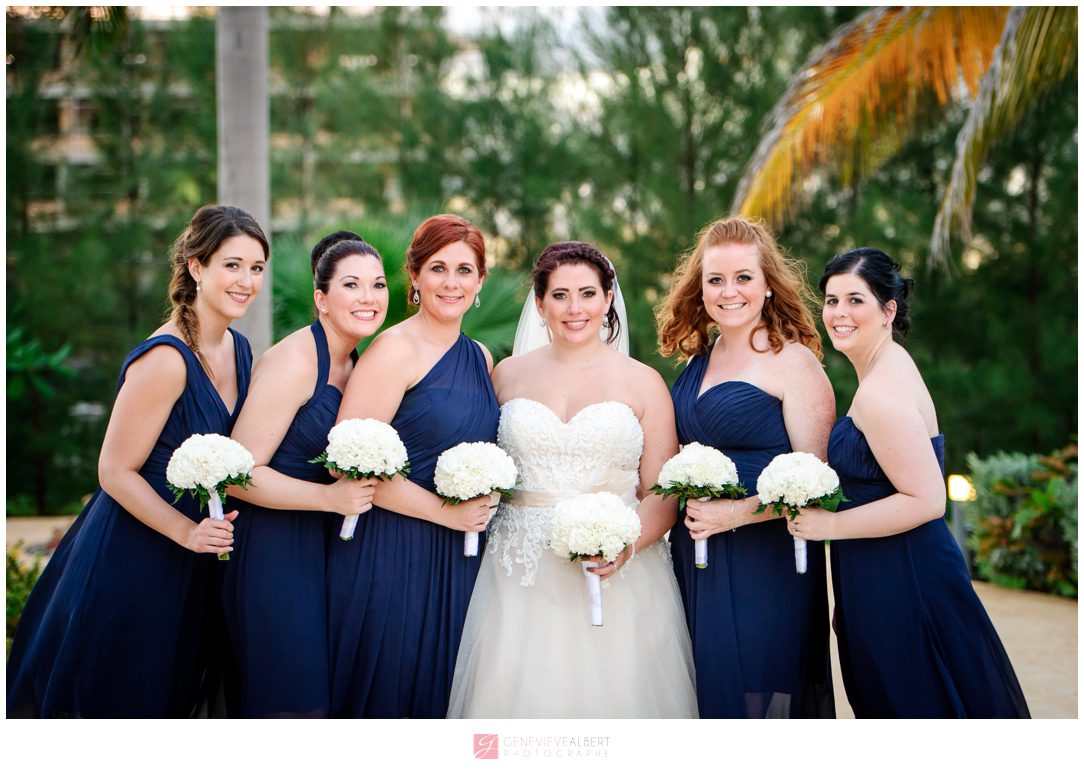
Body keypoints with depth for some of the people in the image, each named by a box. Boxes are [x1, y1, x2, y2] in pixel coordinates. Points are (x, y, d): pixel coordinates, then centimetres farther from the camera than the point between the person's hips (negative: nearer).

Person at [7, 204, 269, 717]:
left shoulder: (238, 349, 4)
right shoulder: (165, 359, -22)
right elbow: (115, 472, -19)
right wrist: (188, 532, -22)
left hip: (190, 571, 8)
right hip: (130, 564, -8)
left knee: (171, 701, 20)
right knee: (118, 702, 6)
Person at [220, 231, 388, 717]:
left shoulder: (356, 363, 10)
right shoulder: (293, 362, -16)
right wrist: (330, 498, -23)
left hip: (326, 548, 8)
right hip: (274, 550, -8)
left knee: (328, 691, 11)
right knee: (290, 701, -4)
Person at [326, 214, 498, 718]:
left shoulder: (481, 358, 11)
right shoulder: (394, 350, -11)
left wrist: (481, 503, 6)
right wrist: (444, 511, -14)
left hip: (458, 559, 7)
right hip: (390, 552, -7)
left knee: (438, 691, 12)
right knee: (383, 695, 1)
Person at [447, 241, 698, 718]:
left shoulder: (642, 383, 4)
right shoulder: (509, 375, 10)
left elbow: (662, 496, 0)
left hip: (616, 580, -1)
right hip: (521, 580, 2)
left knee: (611, 695, -2)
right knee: (520, 696, 0)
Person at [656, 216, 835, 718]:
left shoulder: (793, 361, -8)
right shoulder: (698, 359, 13)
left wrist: (736, 513, -19)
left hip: (765, 561, -7)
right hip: (695, 561, 7)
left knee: (754, 696, -3)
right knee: (706, 696, 9)